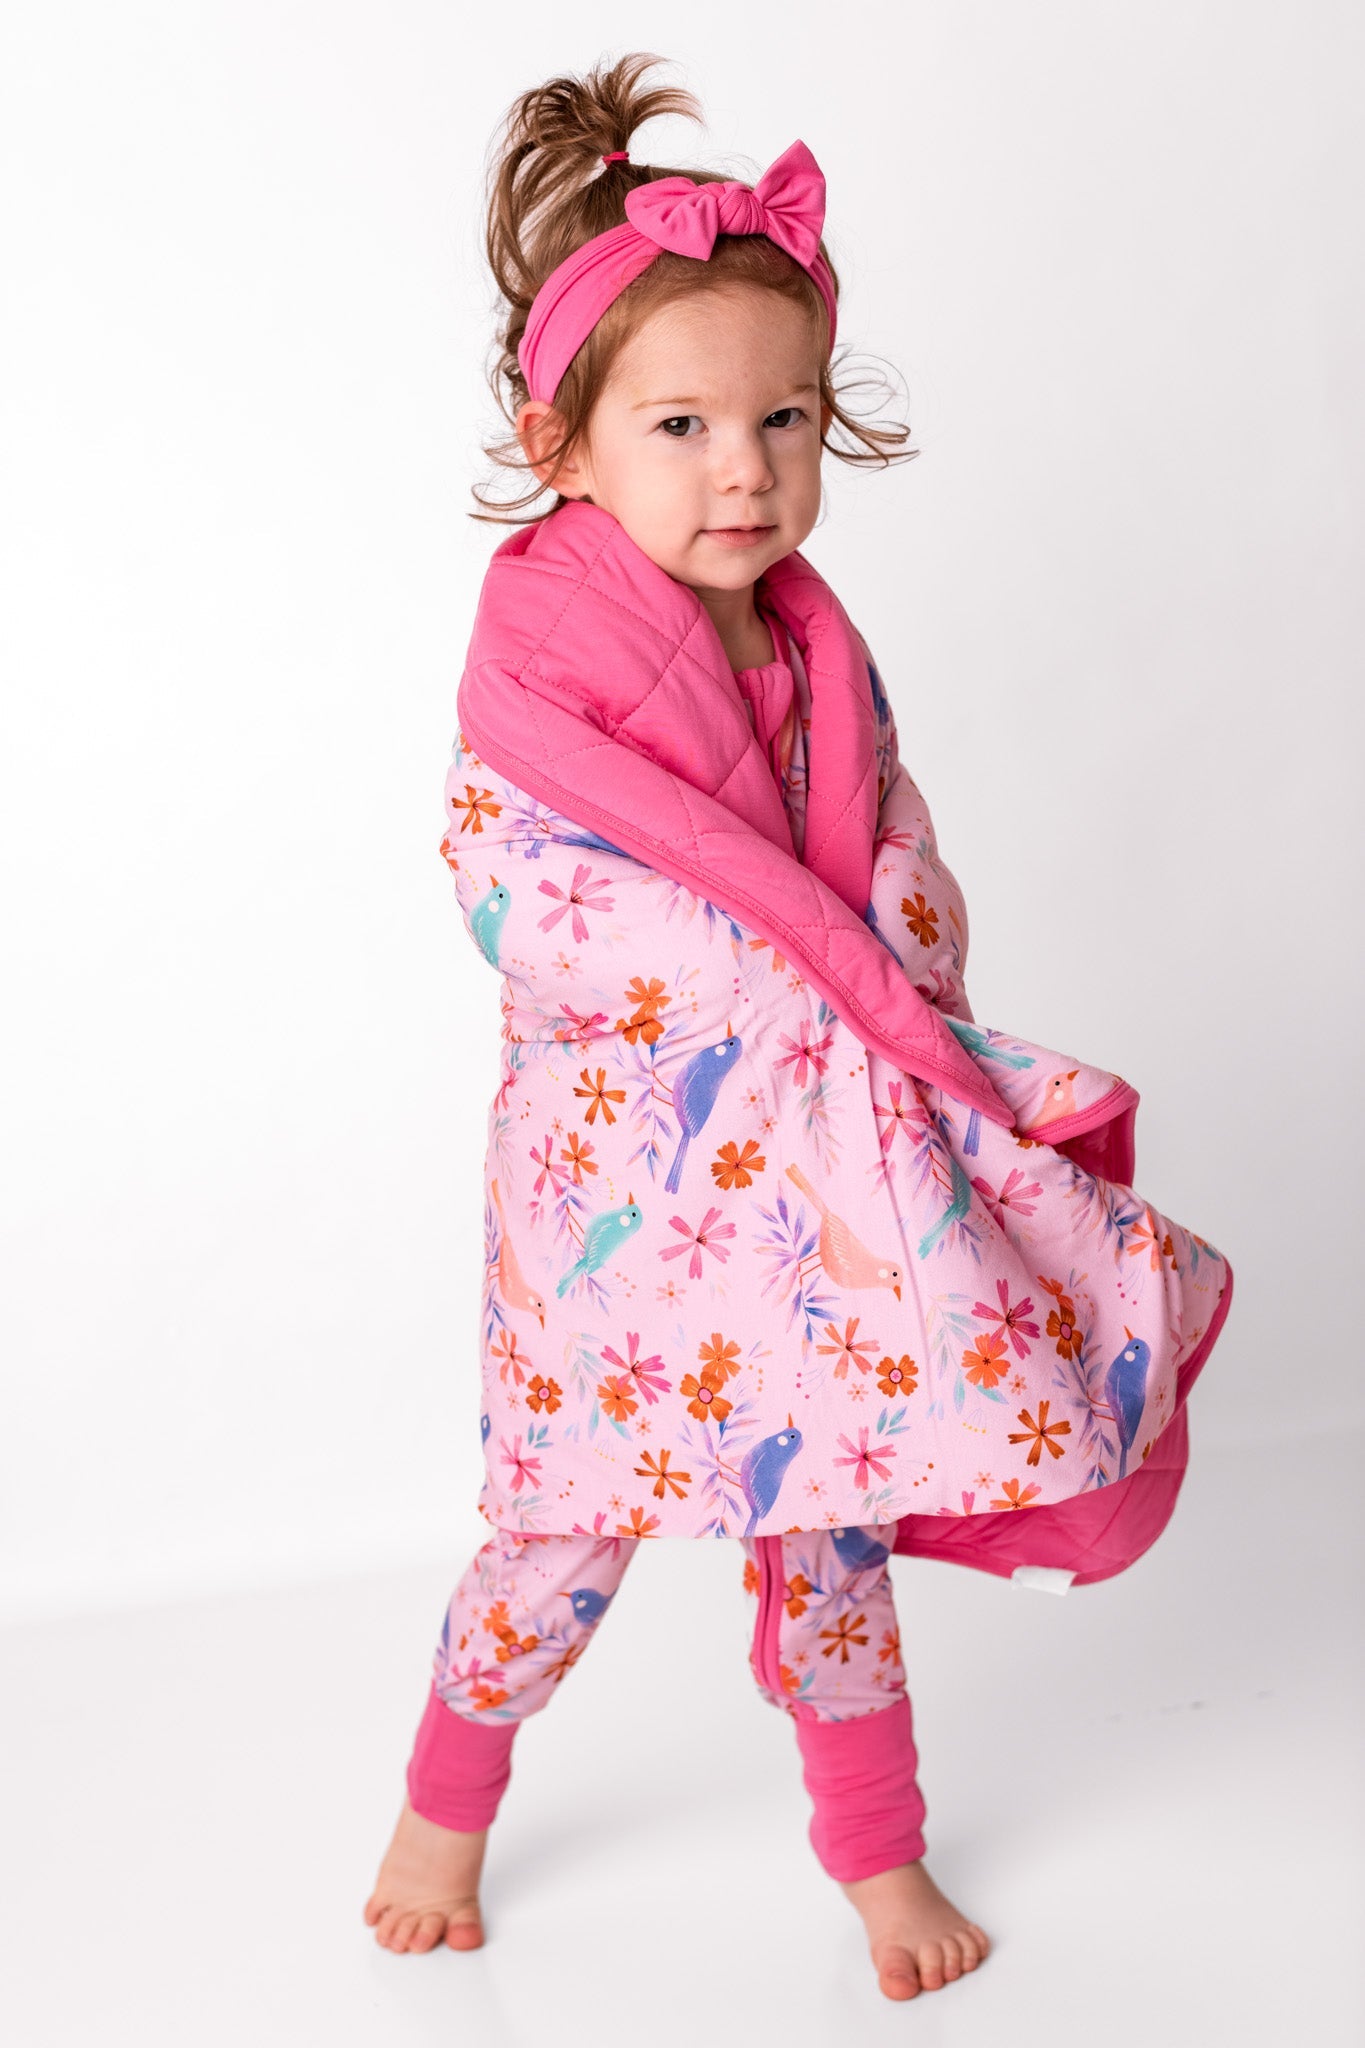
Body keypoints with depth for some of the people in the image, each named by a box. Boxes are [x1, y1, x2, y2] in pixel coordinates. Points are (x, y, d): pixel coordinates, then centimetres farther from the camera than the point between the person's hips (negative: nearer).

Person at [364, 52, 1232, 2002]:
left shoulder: (824, 656, 2)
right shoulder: (533, 671, -15)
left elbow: (913, 877, 6)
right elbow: (524, 896, -24)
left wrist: (884, 998, -14)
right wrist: (812, 975, -22)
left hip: (830, 1173, 4)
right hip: (627, 1174, -4)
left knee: (832, 1517, 15)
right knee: (568, 1525, 9)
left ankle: (876, 1845, 35)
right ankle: (445, 1808, 36)